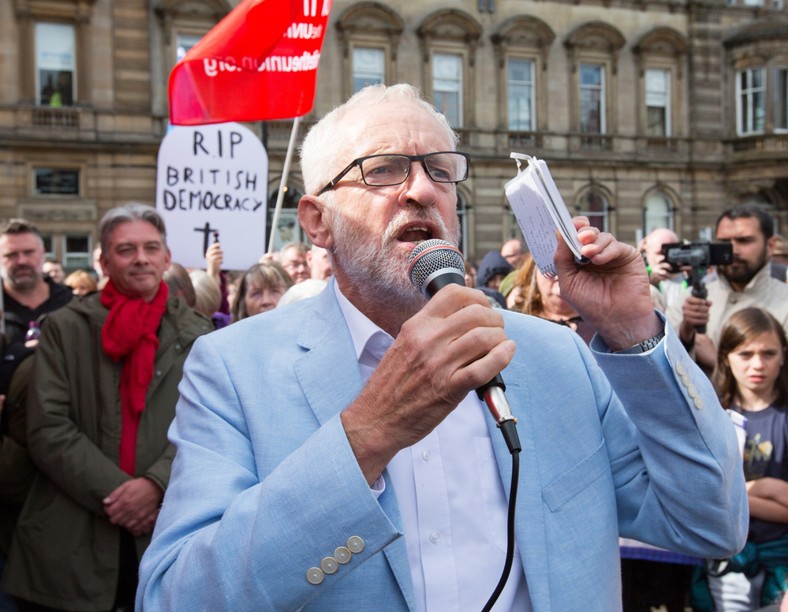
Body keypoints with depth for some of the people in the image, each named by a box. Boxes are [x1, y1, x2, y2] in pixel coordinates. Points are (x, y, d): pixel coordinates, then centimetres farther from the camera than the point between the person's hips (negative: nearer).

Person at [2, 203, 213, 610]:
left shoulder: (196, 336, 6)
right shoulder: (65, 328, 3)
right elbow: (47, 428, -4)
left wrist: (156, 484, -15)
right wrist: (115, 491, -13)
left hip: (164, 534, 1)